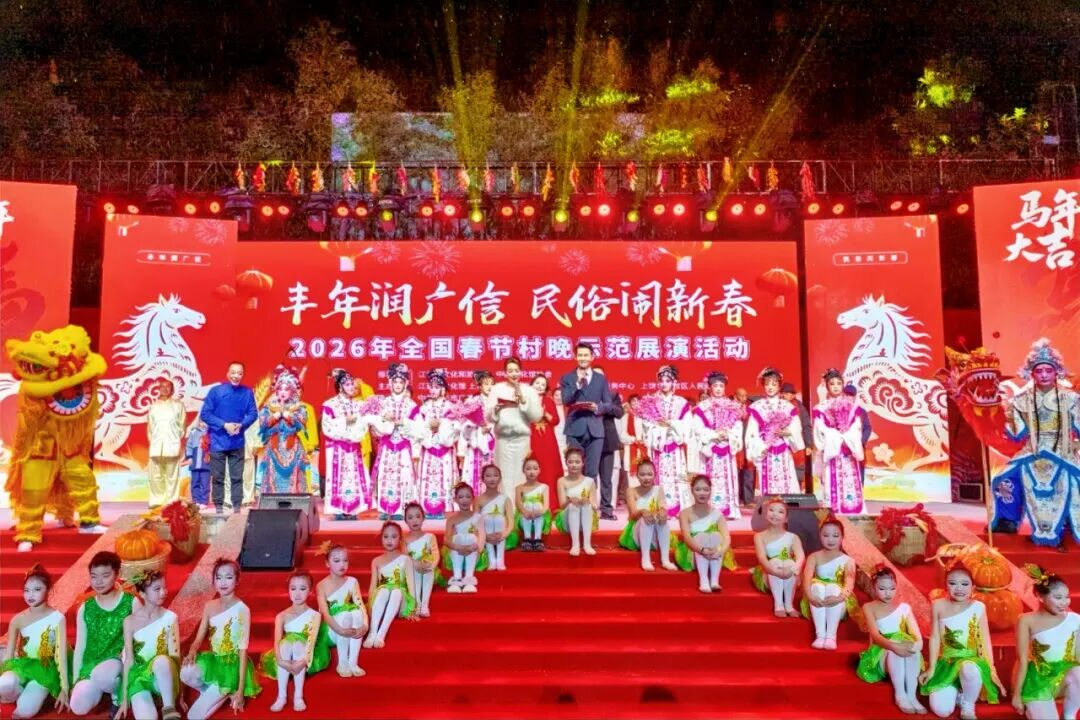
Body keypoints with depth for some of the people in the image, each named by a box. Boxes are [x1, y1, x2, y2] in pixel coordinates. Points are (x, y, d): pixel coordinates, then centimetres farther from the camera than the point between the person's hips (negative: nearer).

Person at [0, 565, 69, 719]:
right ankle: (21, 695, 0)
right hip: (22, 665, 2)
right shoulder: (17, 619, -1)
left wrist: (65, 688, -16)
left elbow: (62, 654, -12)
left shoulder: (57, 618, -10)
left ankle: (32, 697, 10)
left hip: (44, 670, -2)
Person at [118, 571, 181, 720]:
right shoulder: (130, 621, -2)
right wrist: (125, 697, -5)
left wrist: (178, 691, -12)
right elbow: (128, 659, -3)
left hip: (162, 677, 2)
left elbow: (175, 654, -6)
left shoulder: (170, 617, -3)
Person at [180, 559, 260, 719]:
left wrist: (240, 691, -18)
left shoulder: (242, 610, -15)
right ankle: (212, 692, 1)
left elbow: (243, 649, -16)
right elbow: (199, 639, 4)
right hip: (213, 660, 5)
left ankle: (229, 693, 13)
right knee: (185, 673, -28)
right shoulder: (209, 606, 2)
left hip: (232, 665, -5)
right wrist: (191, 653, -23)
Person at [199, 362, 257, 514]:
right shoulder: (216, 391, -6)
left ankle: (237, 508, 11)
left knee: (237, 477, 5)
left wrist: (241, 425, -15)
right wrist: (224, 425, -15)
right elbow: (205, 414, -6)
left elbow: (253, 414, 4)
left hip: (237, 442, 1)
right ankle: (219, 508, 16)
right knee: (217, 477, 7)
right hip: (218, 442, -1)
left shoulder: (247, 393, -2)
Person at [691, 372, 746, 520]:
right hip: (710, 450, -3)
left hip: (727, 450, 3)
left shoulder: (733, 407, 9)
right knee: (711, 480, -5)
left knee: (727, 480, 2)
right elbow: (697, 428, -7)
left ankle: (729, 510, 4)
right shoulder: (702, 407, 1)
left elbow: (738, 429, 4)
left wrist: (728, 434, -14)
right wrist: (714, 434, -15)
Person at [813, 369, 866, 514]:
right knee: (832, 486, -5)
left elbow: (856, 430, 2)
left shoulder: (852, 407, 9)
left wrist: (845, 439, -14)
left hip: (849, 455, 2)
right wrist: (839, 438, -12)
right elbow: (821, 432, -4)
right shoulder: (820, 409, 3)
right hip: (830, 454, -2)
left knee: (851, 487, -1)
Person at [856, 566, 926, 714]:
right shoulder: (869, 607, 0)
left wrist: (918, 643, -32)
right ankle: (900, 695, -31)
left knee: (912, 648, -33)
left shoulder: (904, 607, 9)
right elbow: (875, 635, -16)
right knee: (894, 651, -37)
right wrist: (894, 646, -39)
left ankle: (911, 694, -32)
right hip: (880, 654, -2)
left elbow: (916, 634, -4)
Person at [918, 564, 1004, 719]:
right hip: (946, 662, 1)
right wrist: (931, 668, 0)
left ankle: (968, 705, -7)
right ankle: (956, 692, 19)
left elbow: (985, 639, -4)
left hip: (970, 659, -1)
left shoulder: (978, 607, -5)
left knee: (970, 670, -41)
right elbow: (935, 638, 1)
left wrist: (992, 670, -12)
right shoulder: (938, 606, -2)